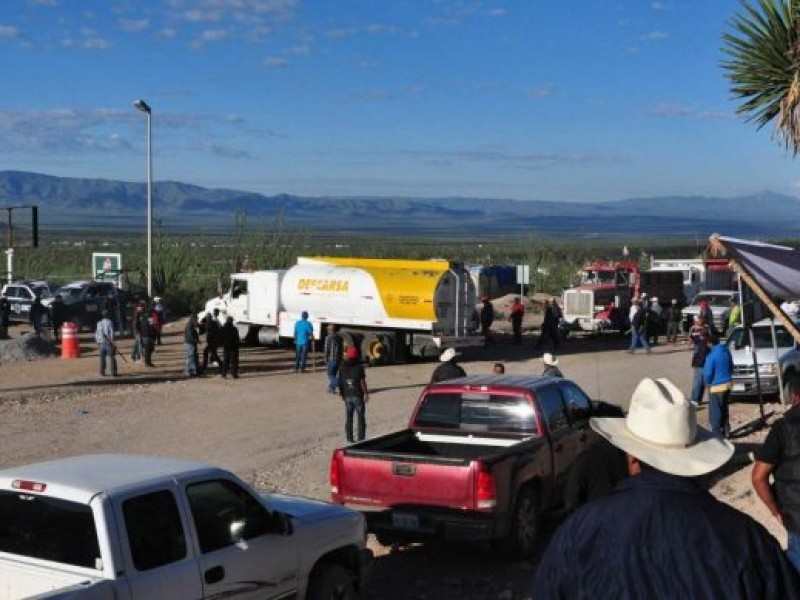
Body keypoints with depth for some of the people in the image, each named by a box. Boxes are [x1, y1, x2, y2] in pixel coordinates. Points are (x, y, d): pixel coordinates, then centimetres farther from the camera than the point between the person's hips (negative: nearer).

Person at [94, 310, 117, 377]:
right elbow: (111, 333, -13)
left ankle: (102, 371, 16)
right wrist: (112, 342, -8)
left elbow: (96, 334, 11)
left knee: (102, 358, 13)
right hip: (108, 343, -5)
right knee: (111, 357, -4)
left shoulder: (99, 323, 8)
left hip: (101, 343, 5)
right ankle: (113, 372, -7)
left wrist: (98, 342, 18)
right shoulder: (109, 322, -7)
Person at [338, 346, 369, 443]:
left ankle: (349, 438, 13)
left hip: (347, 396, 4)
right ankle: (361, 437, 4)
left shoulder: (342, 368, 1)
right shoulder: (359, 367, -11)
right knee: (360, 417, 5)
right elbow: (362, 382, -12)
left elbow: (340, 382, 3)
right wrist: (366, 393, -4)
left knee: (348, 418, 11)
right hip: (358, 395, -4)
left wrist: (341, 393, 15)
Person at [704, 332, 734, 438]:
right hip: (728, 384, 8)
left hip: (717, 386, -8)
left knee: (715, 412, 2)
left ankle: (717, 434, 4)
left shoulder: (711, 356, -21)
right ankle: (726, 431, 27)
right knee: (724, 410, 20)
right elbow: (731, 367, 14)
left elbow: (708, 373, -17)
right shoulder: (726, 351, 3)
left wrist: (707, 383, 2)